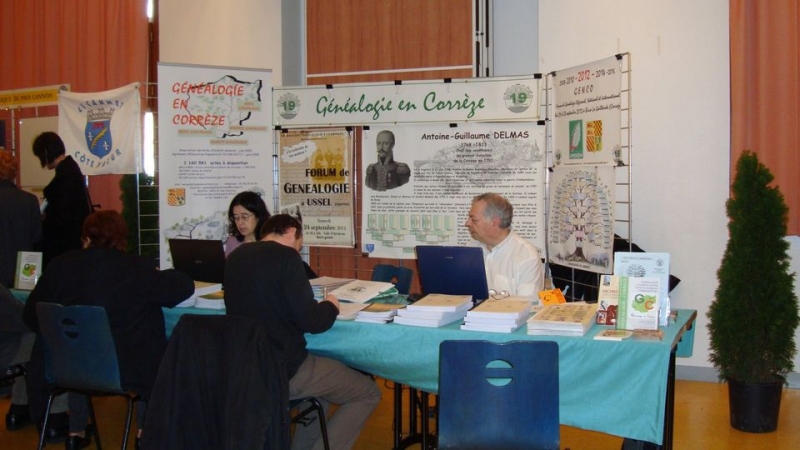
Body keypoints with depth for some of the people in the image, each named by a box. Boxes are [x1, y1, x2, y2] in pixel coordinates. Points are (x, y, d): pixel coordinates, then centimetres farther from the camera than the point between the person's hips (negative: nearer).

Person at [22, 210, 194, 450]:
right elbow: (186, 286, -3)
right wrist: (157, 276, 16)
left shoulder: (60, 265, -5)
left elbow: (31, 316, 4)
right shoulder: (138, 269, -11)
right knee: (147, 348, 29)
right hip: (124, 369, -2)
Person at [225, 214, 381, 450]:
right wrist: (331, 306, 3)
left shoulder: (235, 256, 8)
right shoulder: (285, 256, -14)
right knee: (368, 392, 9)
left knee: (323, 369, 33)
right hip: (282, 368, -8)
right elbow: (310, 321, -18)